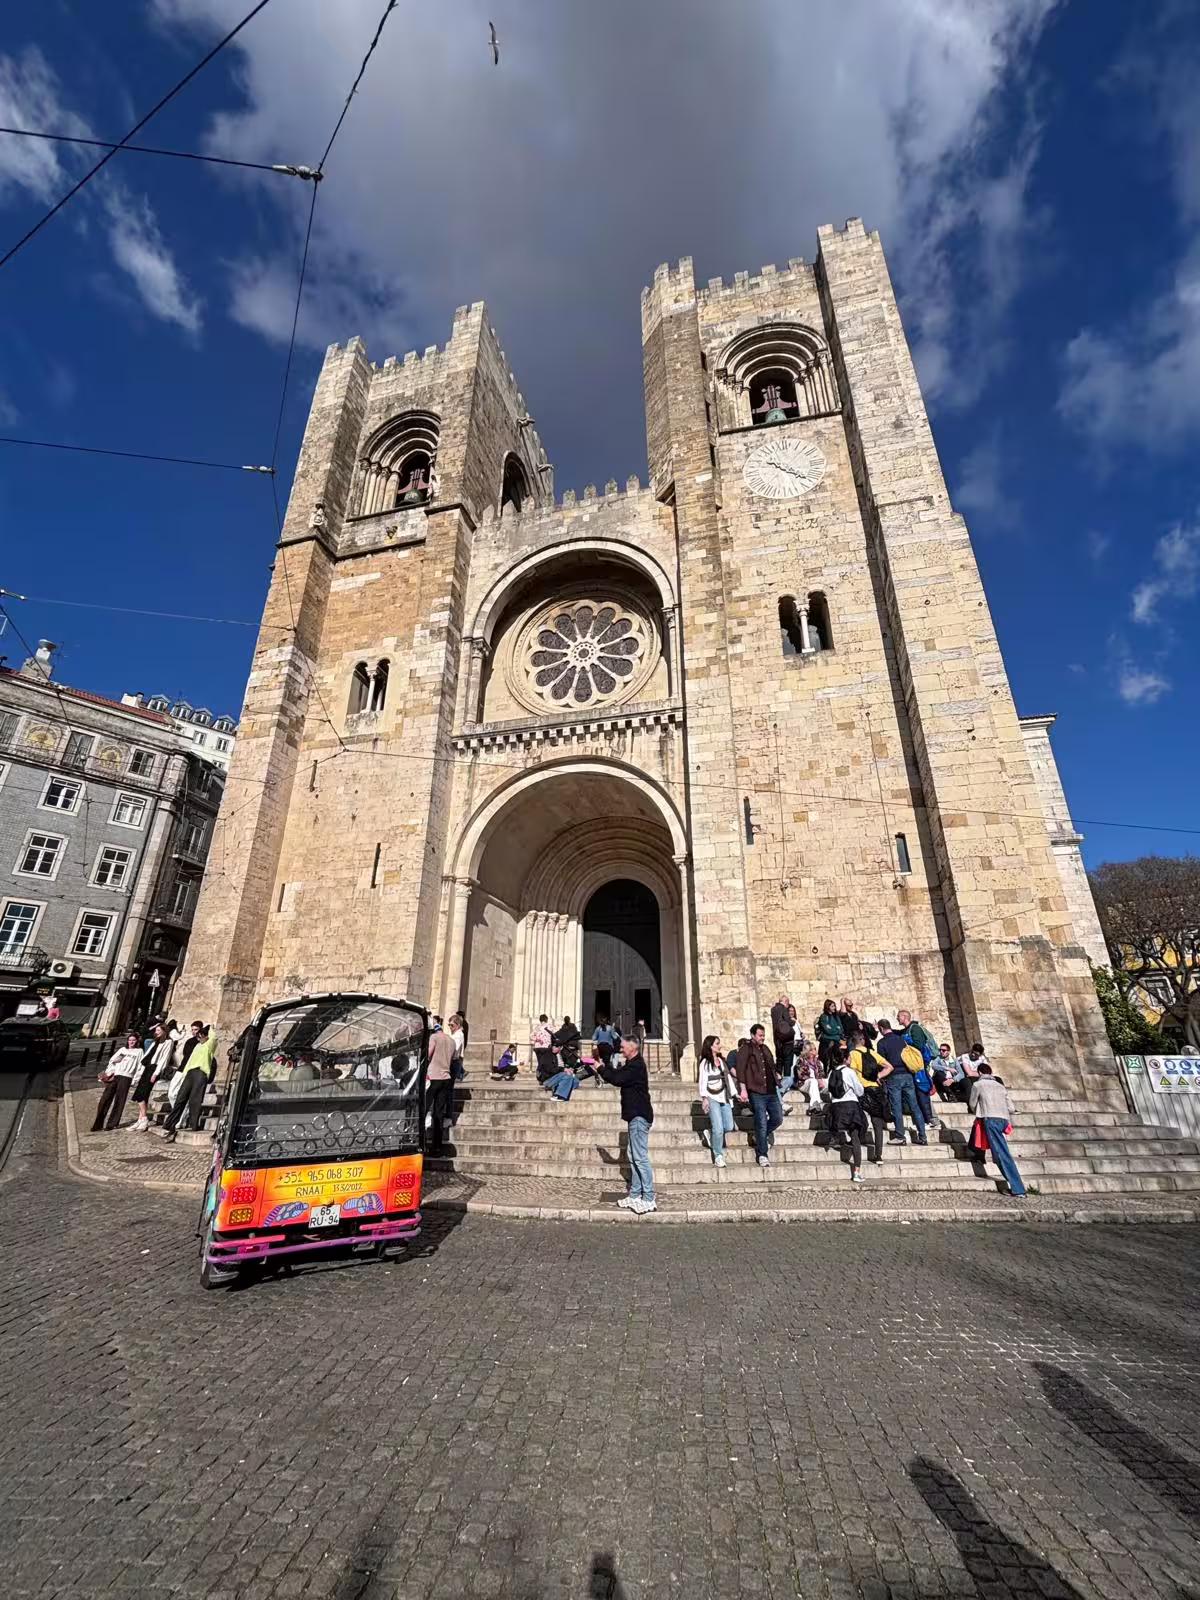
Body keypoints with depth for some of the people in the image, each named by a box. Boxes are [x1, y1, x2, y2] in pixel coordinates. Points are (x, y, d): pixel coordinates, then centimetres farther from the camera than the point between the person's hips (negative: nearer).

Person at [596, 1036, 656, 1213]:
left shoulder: (636, 1066, -18)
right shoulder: (632, 1064, 15)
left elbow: (617, 1079, -25)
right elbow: (618, 1076, 15)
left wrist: (600, 1068, -13)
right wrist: (606, 1065, 2)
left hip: (639, 1116, -11)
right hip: (636, 1115, 11)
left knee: (640, 1158, -7)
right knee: (634, 1158, 14)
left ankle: (648, 1199, -1)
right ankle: (635, 1195, 20)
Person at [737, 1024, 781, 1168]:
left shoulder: (765, 1048, 18)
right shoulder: (746, 1049, -5)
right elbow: (740, 1069, -12)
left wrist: (776, 1076, 15)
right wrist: (743, 1089, -17)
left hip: (771, 1091, 7)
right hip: (757, 1092, -7)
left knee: (778, 1118, 8)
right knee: (761, 1123, -4)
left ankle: (761, 1137, 32)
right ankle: (762, 1155, 9)